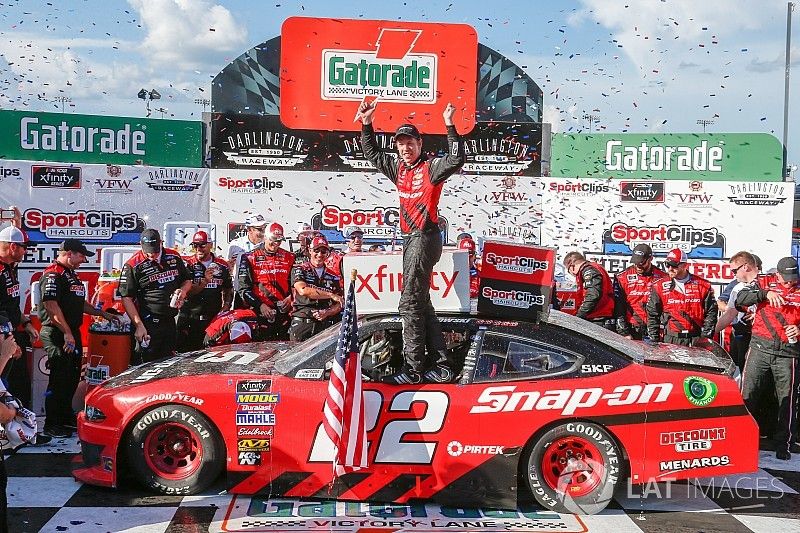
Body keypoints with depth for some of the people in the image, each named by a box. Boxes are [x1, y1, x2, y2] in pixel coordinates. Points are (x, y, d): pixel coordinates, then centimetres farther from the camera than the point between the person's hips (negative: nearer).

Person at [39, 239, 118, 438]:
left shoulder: (71, 274, 19)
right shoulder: (52, 275, -14)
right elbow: (51, 305, -23)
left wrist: (102, 314, 27)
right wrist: (67, 333, -25)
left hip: (72, 333, 10)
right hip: (57, 334, -10)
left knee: (72, 377, 15)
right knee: (59, 379, -6)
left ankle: (66, 417, 27)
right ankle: (52, 425, 1)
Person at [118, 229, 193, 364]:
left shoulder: (174, 257, 8)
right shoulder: (133, 265, -8)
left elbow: (187, 280, 22)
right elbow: (126, 298, -10)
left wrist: (183, 290, -3)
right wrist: (139, 325, -17)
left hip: (170, 321, 6)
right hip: (148, 324, -6)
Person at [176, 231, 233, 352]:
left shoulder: (222, 265, 11)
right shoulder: (188, 265, 1)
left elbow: (228, 290, 20)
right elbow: (187, 291, -9)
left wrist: (226, 307, 4)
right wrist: (205, 281, -23)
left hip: (215, 317, 2)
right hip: (190, 318, -2)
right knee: (188, 353, -5)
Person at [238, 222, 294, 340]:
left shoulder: (289, 258, 12)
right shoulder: (249, 258, 3)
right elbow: (244, 289, -2)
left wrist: (290, 298, -4)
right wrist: (260, 306, -12)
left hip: (284, 311, 3)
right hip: (260, 312, -3)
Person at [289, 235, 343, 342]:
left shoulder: (333, 277, 15)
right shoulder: (299, 270, 6)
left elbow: (338, 305, 14)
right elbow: (303, 291, -12)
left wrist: (327, 313, -9)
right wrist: (331, 295, -8)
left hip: (325, 324, 2)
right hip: (302, 323, -2)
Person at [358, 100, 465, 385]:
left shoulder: (431, 167, -8)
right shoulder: (398, 167, 14)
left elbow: (456, 160, -27)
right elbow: (372, 153, 26)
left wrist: (450, 127, -30)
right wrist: (367, 124, 18)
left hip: (425, 238, -9)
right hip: (410, 240, 9)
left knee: (410, 303, -10)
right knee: (421, 303, 10)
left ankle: (413, 368, -5)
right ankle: (440, 366, 15)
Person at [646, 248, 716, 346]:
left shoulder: (702, 285, 5)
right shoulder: (659, 287, 5)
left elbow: (711, 312, 7)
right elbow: (652, 315, 7)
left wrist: (705, 337, 1)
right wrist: (654, 341, 2)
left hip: (696, 339, 0)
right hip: (670, 340, 0)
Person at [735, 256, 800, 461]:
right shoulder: (765, 282, 4)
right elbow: (740, 299, -9)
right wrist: (766, 293, -22)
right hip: (761, 349, 0)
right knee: (747, 394, 3)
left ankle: (783, 445, 15)